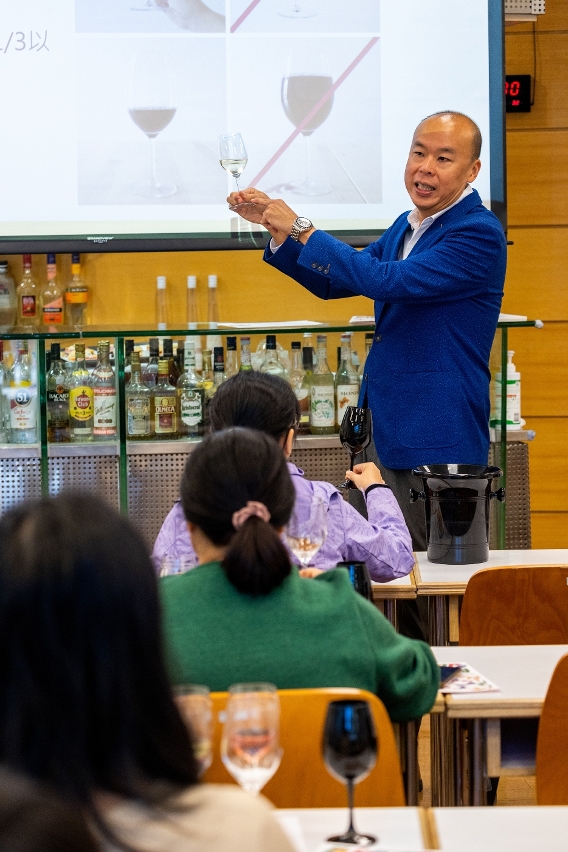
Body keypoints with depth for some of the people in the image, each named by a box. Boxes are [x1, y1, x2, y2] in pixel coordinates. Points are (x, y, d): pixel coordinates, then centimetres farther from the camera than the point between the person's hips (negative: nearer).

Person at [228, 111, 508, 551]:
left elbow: (389, 281, -25)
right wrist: (277, 227, 5)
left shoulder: (480, 234, -16)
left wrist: (301, 228, -19)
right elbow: (332, 283, 20)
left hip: (439, 443, -9)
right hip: (388, 433, 9)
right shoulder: (405, 227, 13)